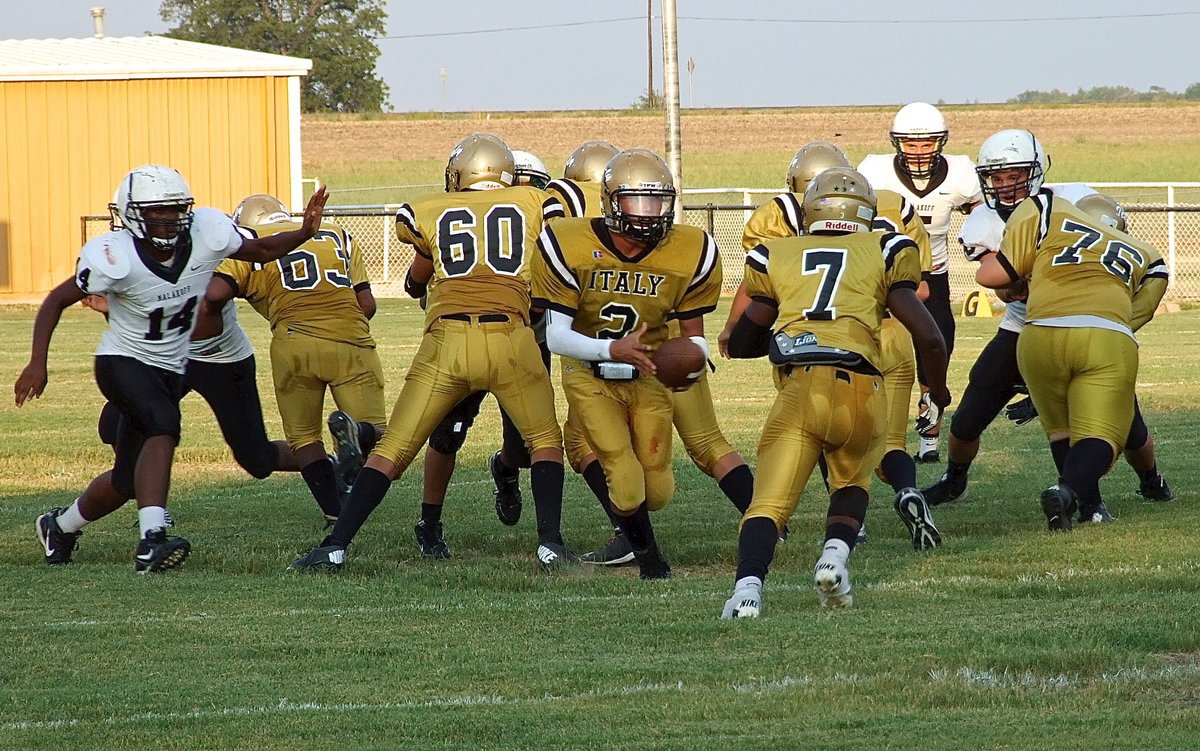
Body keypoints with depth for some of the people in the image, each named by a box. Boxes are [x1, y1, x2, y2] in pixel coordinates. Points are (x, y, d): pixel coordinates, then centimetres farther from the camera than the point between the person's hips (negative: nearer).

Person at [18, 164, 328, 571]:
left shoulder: (206, 235, -14)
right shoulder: (117, 259, -24)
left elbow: (259, 251, 4)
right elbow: (56, 301, -12)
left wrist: (304, 233, -14)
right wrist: (37, 364, -19)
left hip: (168, 369, 6)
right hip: (124, 360, -6)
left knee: (128, 480, 12)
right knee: (163, 427, -34)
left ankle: (60, 525, 39)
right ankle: (151, 540, -42)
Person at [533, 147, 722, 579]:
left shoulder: (690, 255, -14)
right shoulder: (570, 247, -22)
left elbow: (693, 334, -2)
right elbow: (556, 336, -20)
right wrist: (612, 350, -37)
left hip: (649, 377, 3)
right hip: (590, 378, -3)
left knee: (657, 491, 5)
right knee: (625, 482, -17)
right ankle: (648, 557, 12)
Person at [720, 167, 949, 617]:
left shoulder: (775, 258, 18)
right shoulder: (883, 254, 15)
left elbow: (740, 344, 26)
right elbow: (928, 337, 10)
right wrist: (938, 391, 28)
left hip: (798, 390, -1)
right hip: (859, 390, 1)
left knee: (769, 503, 0)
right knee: (852, 485, 26)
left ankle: (748, 586, -25)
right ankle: (836, 554, 0)